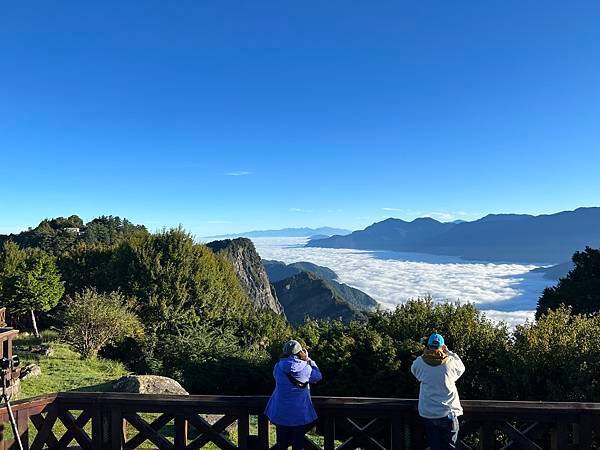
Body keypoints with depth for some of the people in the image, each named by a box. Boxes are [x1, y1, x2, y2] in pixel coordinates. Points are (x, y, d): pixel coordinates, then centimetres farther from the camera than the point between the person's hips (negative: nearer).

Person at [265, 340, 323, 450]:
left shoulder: (278, 367, -10)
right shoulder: (305, 368, -15)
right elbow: (318, 376, 4)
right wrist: (308, 360, 5)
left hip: (281, 413, 2)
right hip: (300, 414, -2)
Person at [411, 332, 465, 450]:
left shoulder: (420, 362, -10)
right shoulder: (450, 362, -14)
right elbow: (461, 368, 9)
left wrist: (425, 353, 8)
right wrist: (448, 352, 9)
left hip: (427, 414, 2)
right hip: (448, 413, -1)